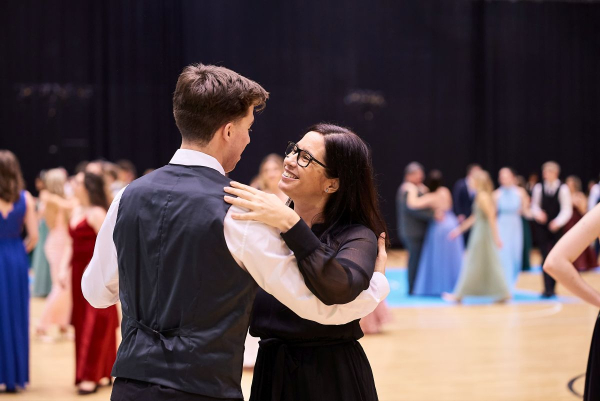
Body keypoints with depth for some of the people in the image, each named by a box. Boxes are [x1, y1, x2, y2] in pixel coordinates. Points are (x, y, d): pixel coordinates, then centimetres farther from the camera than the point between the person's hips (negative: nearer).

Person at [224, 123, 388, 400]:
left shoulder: (356, 237, -12)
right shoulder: (263, 223, 1)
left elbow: (340, 288, -33)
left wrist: (289, 222, -34)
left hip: (330, 377, -4)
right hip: (271, 370, 4)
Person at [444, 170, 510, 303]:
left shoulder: (483, 196, -16)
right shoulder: (481, 196, 12)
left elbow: (491, 217, -19)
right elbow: (476, 217, 19)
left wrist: (496, 237, -21)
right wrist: (461, 228, 22)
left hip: (482, 233, -9)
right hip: (480, 233, 9)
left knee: (473, 263, -2)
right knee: (490, 265, 10)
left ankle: (459, 294, 5)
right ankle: (503, 293, 10)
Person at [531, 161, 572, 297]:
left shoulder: (563, 189, -8)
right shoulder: (538, 187, -2)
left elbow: (567, 210, -8)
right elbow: (534, 205, 8)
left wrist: (558, 222, -22)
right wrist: (538, 213, -13)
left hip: (556, 227, -1)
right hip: (542, 226, 1)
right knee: (545, 257, -4)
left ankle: (552, 287, 20)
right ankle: (547, 288, -4)